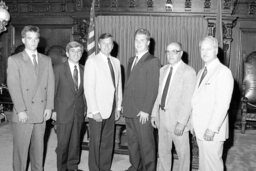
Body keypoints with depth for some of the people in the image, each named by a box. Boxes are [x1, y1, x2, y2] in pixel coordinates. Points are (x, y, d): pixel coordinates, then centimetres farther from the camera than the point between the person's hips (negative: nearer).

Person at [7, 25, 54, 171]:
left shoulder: (47, 60, 13)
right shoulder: (14, 60, 1)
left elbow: (51, 84, 9)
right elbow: (13, 86, -6)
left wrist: (49, 107, 0)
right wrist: (21, 110, -13)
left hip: (42, 112, 3)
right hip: (23, 114, -3)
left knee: (39, 147, 11)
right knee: (21, 148, 3)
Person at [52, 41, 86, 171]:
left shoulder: (83, 70, 7)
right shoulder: (59, 69, -3)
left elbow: (84, 91, 11)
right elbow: (53, 91, -3)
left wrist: (84, 108, 4)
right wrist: (53, 110, -6)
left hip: (79, 112, 3)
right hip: (63, 112, -3)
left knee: (76, 141, 10)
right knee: (63, 143, 2)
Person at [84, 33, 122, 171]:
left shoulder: (116, 62, 11)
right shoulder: (92, 62, -6)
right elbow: (89, 88, -11)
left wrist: (118, 107, 10)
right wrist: (95, 111, -15)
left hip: (111, 110, 5)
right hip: (97, 110, -5)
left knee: (108, 142, 11)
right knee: (95, 142, 2)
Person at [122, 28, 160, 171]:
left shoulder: (153, 61, -7)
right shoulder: (131, 60, 17)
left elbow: (153, 88, -12)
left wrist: (145, 110, -17)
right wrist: (125, 106, 9)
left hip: (143, 112, -7)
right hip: (129, 111, 7)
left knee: (146, 144, 2)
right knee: (132, 142, 15)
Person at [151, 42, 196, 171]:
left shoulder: (188, 72, -13)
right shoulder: (163, 70, 10)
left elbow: (188, 100, -18)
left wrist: (181, 122, -22)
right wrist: (154, 113, 8)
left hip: (178, 118, -6)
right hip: (162, 117, 6)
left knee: (182, 152, 9)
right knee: (163, 151, 18)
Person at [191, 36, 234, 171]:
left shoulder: (223, 72, -11)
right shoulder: (201, 72, 16)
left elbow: (223, 104, -18)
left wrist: (212, 129, -21)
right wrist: (194, 124, 10)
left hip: (212, 130, -7)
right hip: (200, 129, 7)